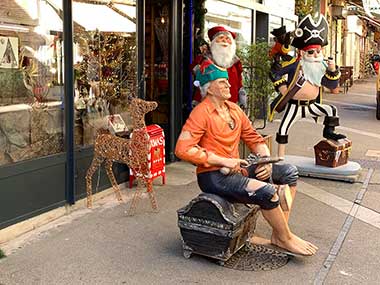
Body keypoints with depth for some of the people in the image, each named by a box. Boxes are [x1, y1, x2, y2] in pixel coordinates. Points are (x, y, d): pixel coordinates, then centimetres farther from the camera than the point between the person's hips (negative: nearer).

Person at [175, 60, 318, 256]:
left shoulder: (234, 109, 12)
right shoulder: (201, 113, -12)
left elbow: (254, 138, 18)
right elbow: (182, 149, -22)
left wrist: (266, 161, -3)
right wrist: (223, 161, -21)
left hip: (235, 169, 9)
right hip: (212, 176, -9)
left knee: (289, 173, 5)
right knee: (266, 191, -27)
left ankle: (278, 233, 0)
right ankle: (285, 239, -2)